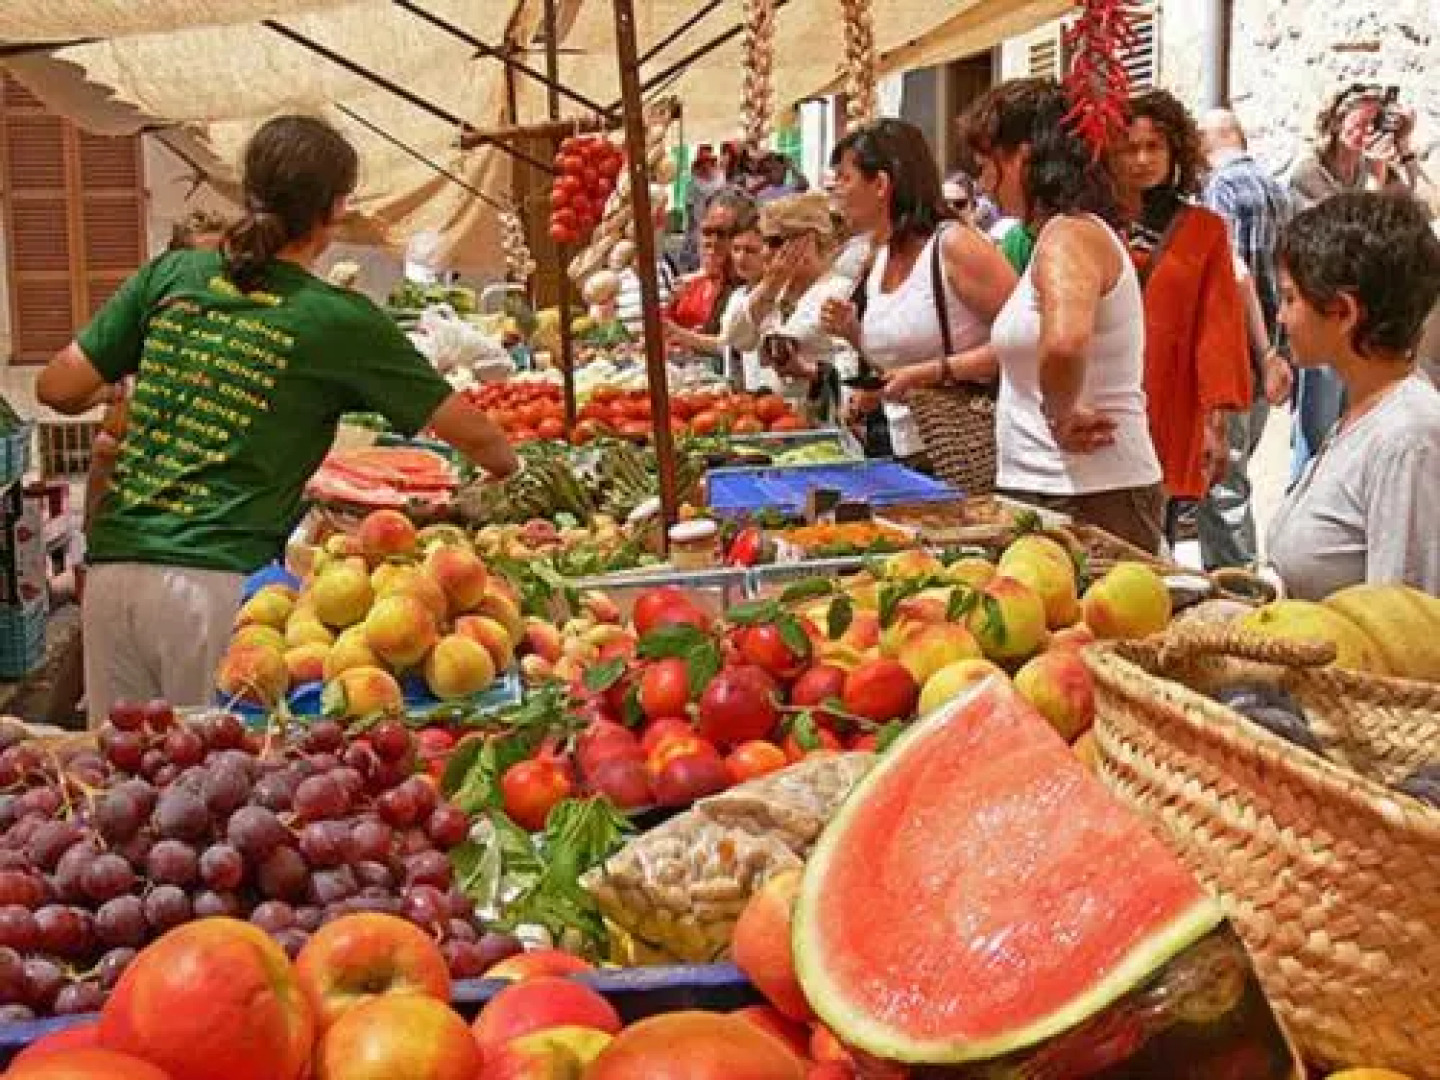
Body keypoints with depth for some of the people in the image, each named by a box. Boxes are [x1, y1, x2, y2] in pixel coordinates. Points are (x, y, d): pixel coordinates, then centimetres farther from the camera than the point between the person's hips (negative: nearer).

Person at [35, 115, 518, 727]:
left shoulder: (171, 275, 5)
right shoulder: (339, 321, -4)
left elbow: (58, 389, 7)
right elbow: (469, 432, 3)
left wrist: (114, 392, 29)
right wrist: (510, 469, 24)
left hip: (114, 568, 4)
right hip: (220, 580, -4)